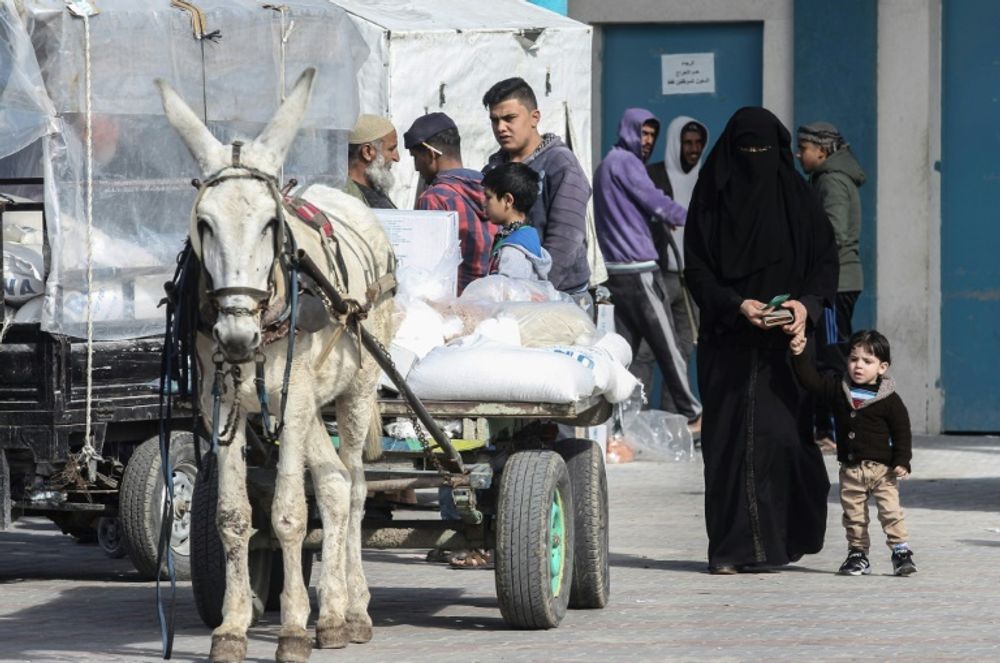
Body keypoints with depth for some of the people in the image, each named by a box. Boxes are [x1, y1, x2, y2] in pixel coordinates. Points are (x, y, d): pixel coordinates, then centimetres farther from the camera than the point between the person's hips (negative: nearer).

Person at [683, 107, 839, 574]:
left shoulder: (796, 197, 8)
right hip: (728, 344, 0)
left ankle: (774, 542, 1)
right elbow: (697, 270, 0)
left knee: (781, 434, -9)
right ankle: (733, 549, -3)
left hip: (785, 341, 1)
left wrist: (807, 302, -12)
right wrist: (736, 305, -16)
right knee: (730, 439, -5)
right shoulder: (711, 198, 5)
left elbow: (825, 260, 7)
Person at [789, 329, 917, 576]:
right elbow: (811, 379, 4)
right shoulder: (838, 389, 5)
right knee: (854, 515, 10)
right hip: (850, 469, 4)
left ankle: (901, 551, -2)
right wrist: (799, 355, -6)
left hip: (882, 468, -4)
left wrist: (902, 461, -12)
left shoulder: (889, 400, -7)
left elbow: (902, 432, -6)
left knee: (890, 511, -8)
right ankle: (858, 552, 20)